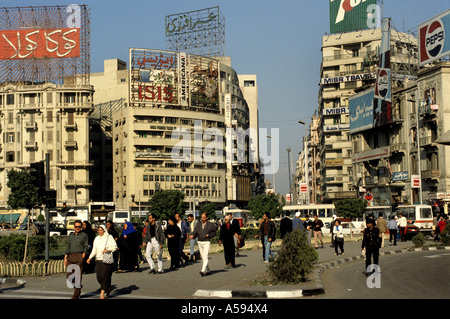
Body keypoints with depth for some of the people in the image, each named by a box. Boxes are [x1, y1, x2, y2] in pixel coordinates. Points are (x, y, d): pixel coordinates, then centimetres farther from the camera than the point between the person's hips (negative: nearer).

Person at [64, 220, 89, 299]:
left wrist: (83, 257, -9)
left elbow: (86, 247, 2)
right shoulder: (70, 236, 18)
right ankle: (78, 287, 24)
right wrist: (65, 258, 11)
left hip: (79, 257, -5)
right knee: (69, 275, -1)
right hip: (70, 257, 5)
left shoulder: (84, 235, 5)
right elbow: (68, 247, 19)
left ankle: (76, 295, -1)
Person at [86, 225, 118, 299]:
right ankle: (108, 287, 25)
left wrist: (107, 249, -16)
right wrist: (90, 258, 6)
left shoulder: (109, 237, -1)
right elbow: (94, 250, 15)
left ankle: (102, 293, -10)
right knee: (99, 277, 0)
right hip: (98, 259, 5)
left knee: (105, 276, -11)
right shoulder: (97, 239, 14)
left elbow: (115, 247, -1)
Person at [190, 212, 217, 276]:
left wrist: (208, 235, -12)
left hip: (206, 242, -5)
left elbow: (214, 233, 4)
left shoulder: (211, 224, -3)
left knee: (205, 257, -15)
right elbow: (195, 231, 3)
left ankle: (203, 270, -24)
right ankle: (207, 270, 23)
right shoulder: (198, 224, 8)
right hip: (199, 242, 5)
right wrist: (192, 235, -17)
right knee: (203, 257, 11)